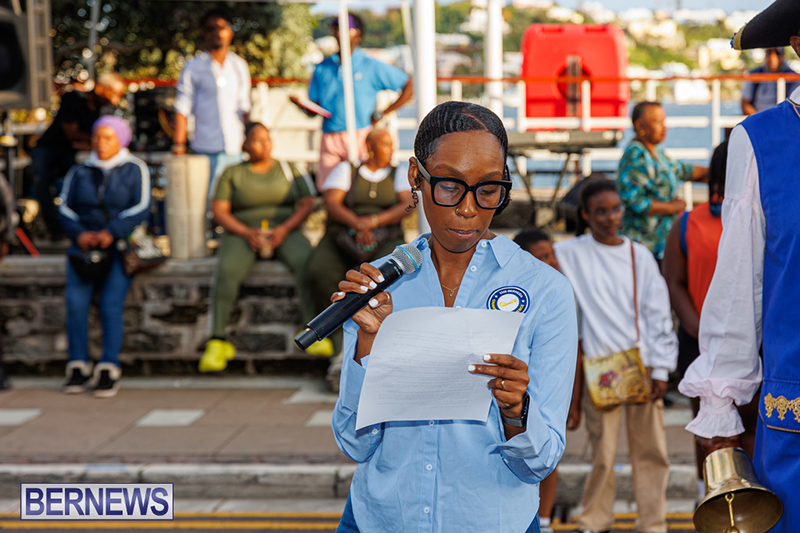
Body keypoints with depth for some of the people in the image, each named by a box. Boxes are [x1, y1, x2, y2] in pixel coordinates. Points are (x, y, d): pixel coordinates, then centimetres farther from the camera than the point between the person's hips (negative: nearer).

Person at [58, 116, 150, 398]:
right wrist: (79, 234, -11)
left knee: (111, 301, -23)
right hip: (84, 245, 2)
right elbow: (65, 208, 9)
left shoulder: (134, 170, 9)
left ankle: (109, 368, -21)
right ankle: (78, 367, -16)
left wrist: (111, 232, -17)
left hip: (122, 243, -2)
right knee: (76, 300, -21)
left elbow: (141, 208, -4)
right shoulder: (79, 172, 18)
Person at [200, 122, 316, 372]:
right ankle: (217, 340, -32)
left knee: (307, 262, -33)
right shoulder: (232, 173, 13)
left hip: (284, 232, 1)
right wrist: (247, 233, -15)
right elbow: (219, 211, 2)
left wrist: (284, 229, -12)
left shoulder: (288, 169, 16)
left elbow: (307, 204, 6)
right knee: (226, 271, -34)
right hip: (242, 234, -1)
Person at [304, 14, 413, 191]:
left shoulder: (371, 66, 4)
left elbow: (409, 88, 3)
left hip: (360, 136, -3)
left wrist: (380, 115, -2)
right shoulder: (322, 68, 14)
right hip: (329, 139, 3)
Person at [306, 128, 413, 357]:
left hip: (385, 238, 0)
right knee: (320, 272, -32)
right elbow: (331, 204, -2)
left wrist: (373, 221, -16)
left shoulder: (398, 175, 16)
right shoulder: (346, 170, 13)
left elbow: (407, 206, -2)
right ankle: (335, 337, -19)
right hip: (342, 237, 0)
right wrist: (357, 223, -21)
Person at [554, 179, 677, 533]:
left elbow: (658, 314, 8)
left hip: (642, 365, 2)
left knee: (650, 449, 3)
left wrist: (660, 369, 2)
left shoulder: (640, 256, 8)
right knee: (602, 453, -2)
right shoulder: (569, 254, 3)